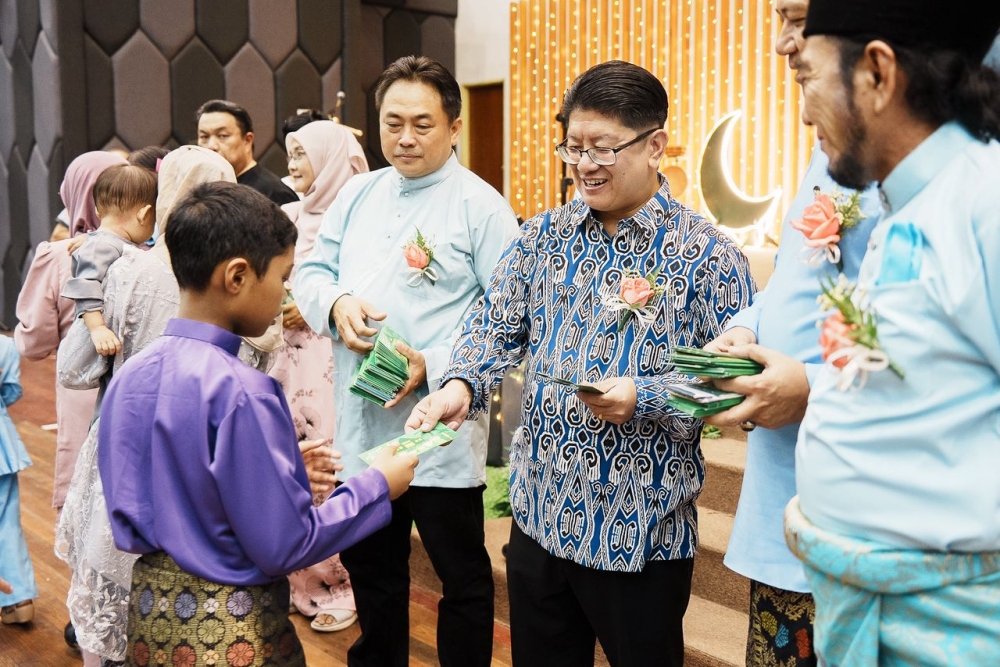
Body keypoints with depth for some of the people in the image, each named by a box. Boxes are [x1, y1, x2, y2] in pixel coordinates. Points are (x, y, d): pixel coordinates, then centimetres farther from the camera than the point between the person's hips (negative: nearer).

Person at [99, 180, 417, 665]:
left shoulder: (129, 375, -2)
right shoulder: (239, 392, -24)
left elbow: (189, 493, 8)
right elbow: (282, 547, -21)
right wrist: (376, 486, -10)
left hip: (149, 609, 7)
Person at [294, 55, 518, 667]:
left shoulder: (480, 205, -8)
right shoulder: (358, 193, 11)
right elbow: (311, 270, 15)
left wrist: (435, 367, -22)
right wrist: (337, 304, -8)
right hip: (360, 426, 6)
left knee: (462, 576, 10)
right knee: (370, 568, 22)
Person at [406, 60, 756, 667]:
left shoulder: (707, 255, -9)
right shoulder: (543, 236, 5)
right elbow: (497, 326, 6)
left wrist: (643, 398, -25)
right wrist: (462, 384, -14)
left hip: (642, 531, -4)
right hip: (539, 512, 4)